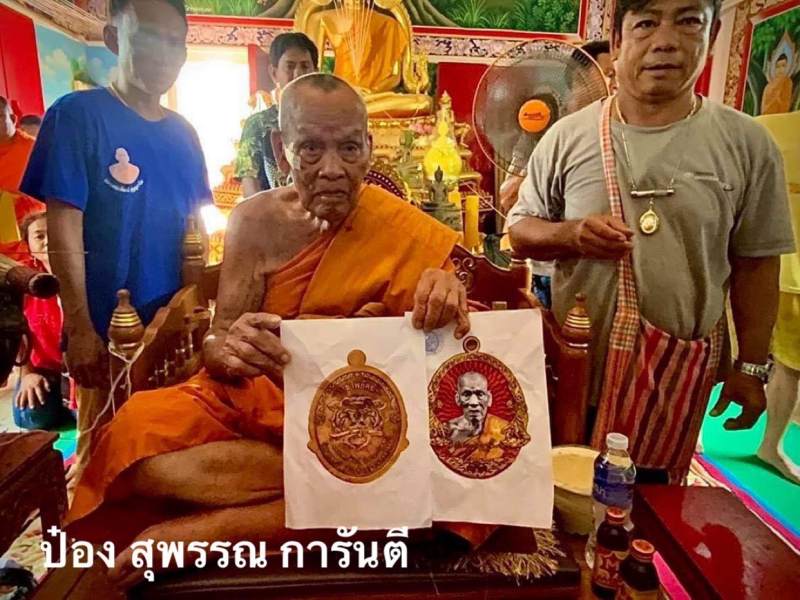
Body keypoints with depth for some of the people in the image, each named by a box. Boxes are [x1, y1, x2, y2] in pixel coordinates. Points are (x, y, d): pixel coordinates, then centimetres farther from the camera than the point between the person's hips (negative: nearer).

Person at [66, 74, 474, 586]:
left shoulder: (403, 232, -7)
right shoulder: (257, 221, -2)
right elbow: (215, 347, -4)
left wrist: (447, 292, -30)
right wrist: (230, 347, -29)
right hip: (253, 401, 1)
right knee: (137, 437, -26)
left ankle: (211, 529, -20)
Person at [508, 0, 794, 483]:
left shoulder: (747, 144, -4)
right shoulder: (567, 137, -4)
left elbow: (755, 264, 1)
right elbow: (521, 230, 2)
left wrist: (753, 366, 2)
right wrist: (571, 234, -18)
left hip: (679, 367, 0)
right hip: (576, 357, 0)